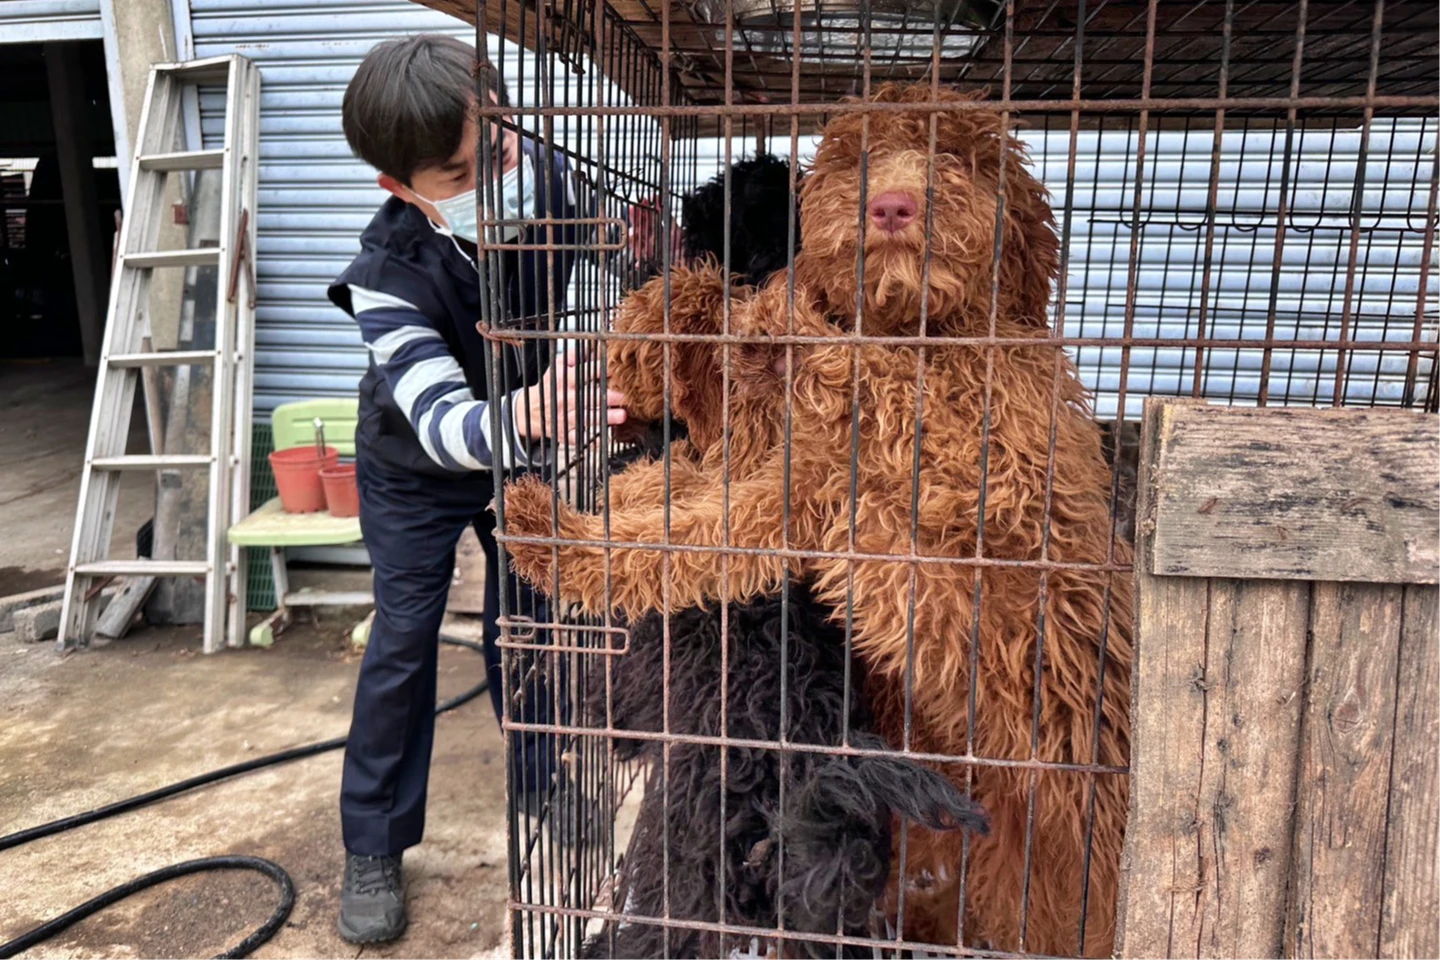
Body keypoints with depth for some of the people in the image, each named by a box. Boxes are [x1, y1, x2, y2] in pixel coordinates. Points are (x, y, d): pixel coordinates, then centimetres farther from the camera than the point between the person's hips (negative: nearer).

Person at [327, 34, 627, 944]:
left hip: (520, 454, 3)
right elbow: (440, 420, -44)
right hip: (414, 469, -3)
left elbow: (584, 296, -4)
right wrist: (521, 419, -64)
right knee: (404, 642, 0)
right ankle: (373, 848, 18)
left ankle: (547, 801, 28)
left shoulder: (553, 182, -25)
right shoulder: (389, 271, -35)